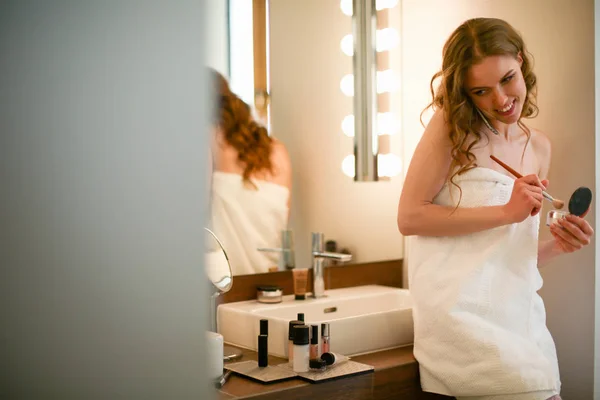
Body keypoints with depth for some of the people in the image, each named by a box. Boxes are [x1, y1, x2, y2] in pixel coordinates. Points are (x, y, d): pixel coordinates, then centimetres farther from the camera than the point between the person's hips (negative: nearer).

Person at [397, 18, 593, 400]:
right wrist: (506, 212, -15)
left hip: (519, 313, 6)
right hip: (461, 310, -5)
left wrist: (557, 245, -1)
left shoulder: (539, 147, 12)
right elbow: (410, 217, -12)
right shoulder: (451, 126, -4)